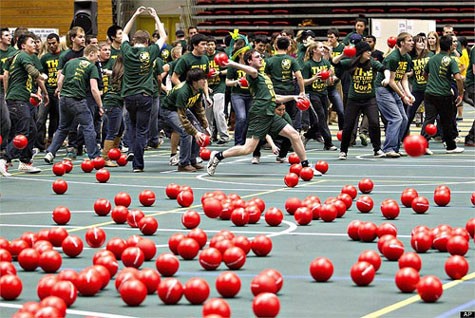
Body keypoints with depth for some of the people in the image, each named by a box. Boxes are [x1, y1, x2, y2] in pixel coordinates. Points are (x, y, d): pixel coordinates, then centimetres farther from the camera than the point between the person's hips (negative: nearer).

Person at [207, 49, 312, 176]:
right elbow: (253, 71, -30)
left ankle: (305, 166, 5)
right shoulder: (252, 75, -2)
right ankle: (218, 156, 4)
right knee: (248, 149, -12)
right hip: (259, 115, -8)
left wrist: (292, 97, 24)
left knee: (294, 134, -1)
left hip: (271, 115, 8)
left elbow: (275, 99, 31)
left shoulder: (265, 77, 26)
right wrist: (232, 64, -34)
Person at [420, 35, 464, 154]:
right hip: (444, 95, -4)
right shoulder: (450, 61, -8)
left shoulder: (432, 59, 9)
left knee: (428, 119, -1)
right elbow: (458, 78, -18)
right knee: (447, 121, 10)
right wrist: (461, 94, -8)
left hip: (429, 93, 4)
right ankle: (451, 146, 22)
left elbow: (425, 73, 25)